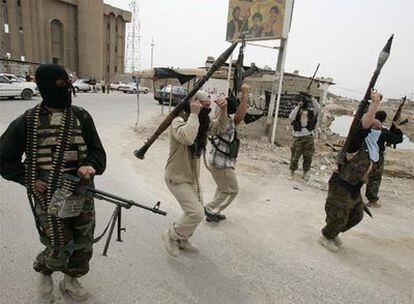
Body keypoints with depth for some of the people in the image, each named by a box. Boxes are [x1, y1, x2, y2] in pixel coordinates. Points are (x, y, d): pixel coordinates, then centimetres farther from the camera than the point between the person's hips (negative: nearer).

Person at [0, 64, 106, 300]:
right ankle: (43, 270, 42)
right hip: (49, 199, -2)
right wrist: (29, 179, -7)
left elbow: (97, 151, 2)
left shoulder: (81, 117, 0)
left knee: (84, 247, 13)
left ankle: (70, 280, 41)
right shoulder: (28, 122, -5)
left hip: (82, 195, 3)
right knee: (59, 250, 6)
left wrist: (91, 166, -18)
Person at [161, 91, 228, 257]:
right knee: (196, 213, -14)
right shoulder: (178, 121, -23)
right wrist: (194, 114, -35)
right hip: (177, 178, -9)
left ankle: (181, 240, 39)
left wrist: (223, 110, -3)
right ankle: (170, 236, 11)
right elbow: (187, 138, -44)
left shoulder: (202, 121, 2)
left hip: (193, 177, 9)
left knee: (197, 212, 18)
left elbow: (220, 127, 14)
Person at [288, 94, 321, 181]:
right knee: (295, 156, 1)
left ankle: (305, 172, 26)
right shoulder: (297, 111, 1)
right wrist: (297, 107, -20)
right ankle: (292, 172, 15)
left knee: (308, 156, 9)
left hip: (309, 137, 2)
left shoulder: (311, 111, 6)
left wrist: (312, 98, -18)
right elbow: (291, 118, -18)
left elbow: (318, 109, -15)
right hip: (298, 137, -2)